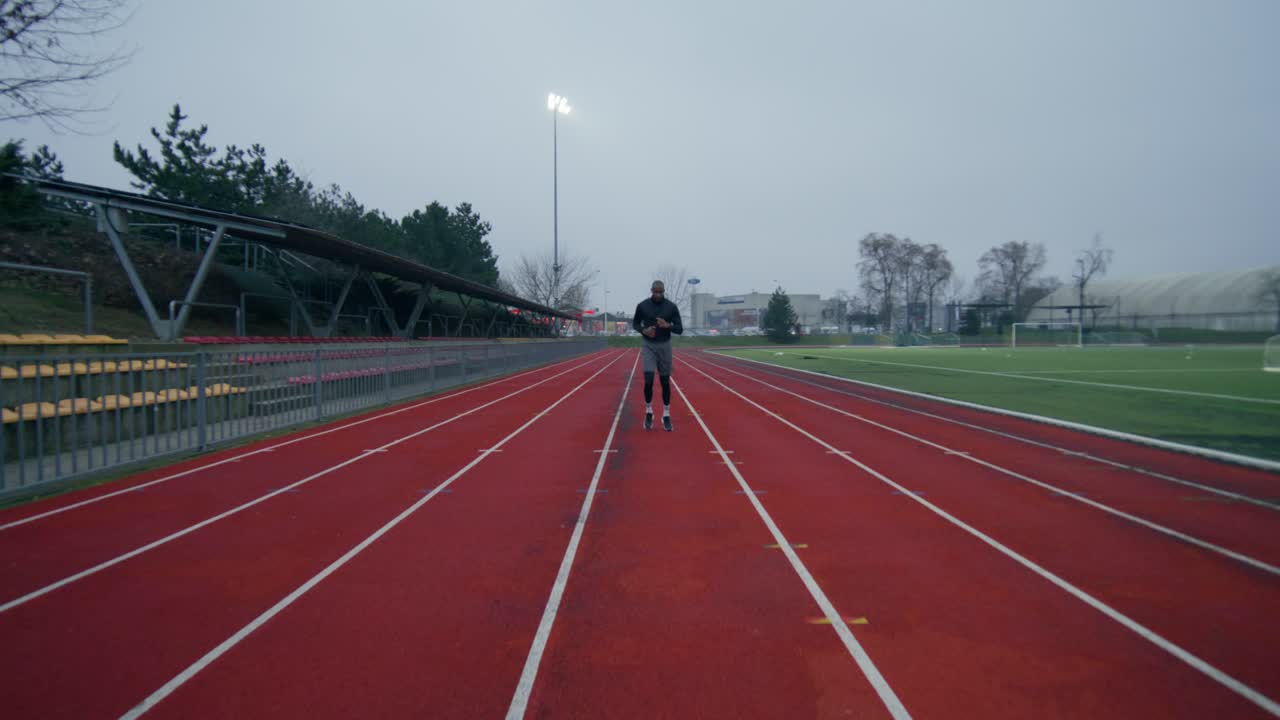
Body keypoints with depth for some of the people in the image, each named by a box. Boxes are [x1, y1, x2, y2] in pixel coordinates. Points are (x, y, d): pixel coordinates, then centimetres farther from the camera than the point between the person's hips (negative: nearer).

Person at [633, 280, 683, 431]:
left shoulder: (671, 307, -5)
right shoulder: (642, 306, -5)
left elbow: (680, 330, -4)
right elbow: (635, 323, 9)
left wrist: (668, 325, -24)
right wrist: (644, 330, -12)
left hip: (664, 346, 1)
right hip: (648, 345, -1)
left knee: (665, 381, 6)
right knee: (648, 380, -12)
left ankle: (666, 415, 18)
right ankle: (648, 411, 9)